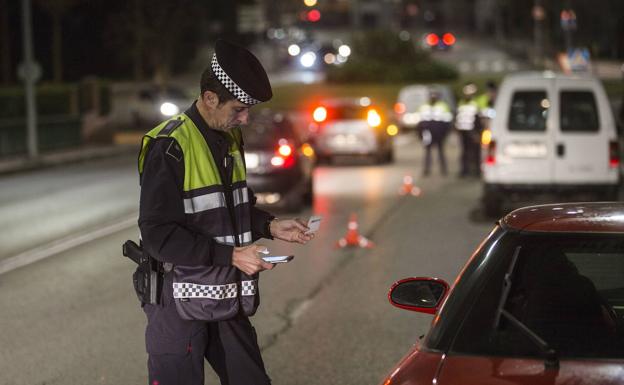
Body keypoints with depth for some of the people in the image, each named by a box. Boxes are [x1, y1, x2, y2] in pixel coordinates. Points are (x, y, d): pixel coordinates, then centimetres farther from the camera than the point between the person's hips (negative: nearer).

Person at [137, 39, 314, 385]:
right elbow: (158, 234, -21)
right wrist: (231, 256, -22)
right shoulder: (170, 146, -17)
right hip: (180, 304, -8)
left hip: (226, 301, 8)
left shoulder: (230, 140, 10)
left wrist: (270, 226, 5)